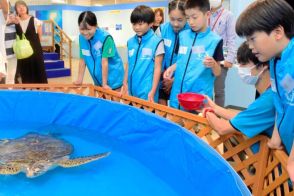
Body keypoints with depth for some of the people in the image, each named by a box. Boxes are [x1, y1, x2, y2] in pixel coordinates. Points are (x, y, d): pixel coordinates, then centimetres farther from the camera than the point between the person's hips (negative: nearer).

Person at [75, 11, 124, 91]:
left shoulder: (105, 38, -24)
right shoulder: (82, 37, -8)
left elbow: (104, 62, -22)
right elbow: (82, 60, -1)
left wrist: (104, 84, -17)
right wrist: (79, 79, 2)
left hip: (112, 79, -5)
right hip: (98, 79, 5)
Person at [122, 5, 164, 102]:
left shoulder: (156, 42, -8)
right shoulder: (130, 42, 7)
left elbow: (157, 68, -8)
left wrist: (152, 91, -12)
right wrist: (125, 84, 13)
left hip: (147, 92, -5)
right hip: (132, 89, 5)